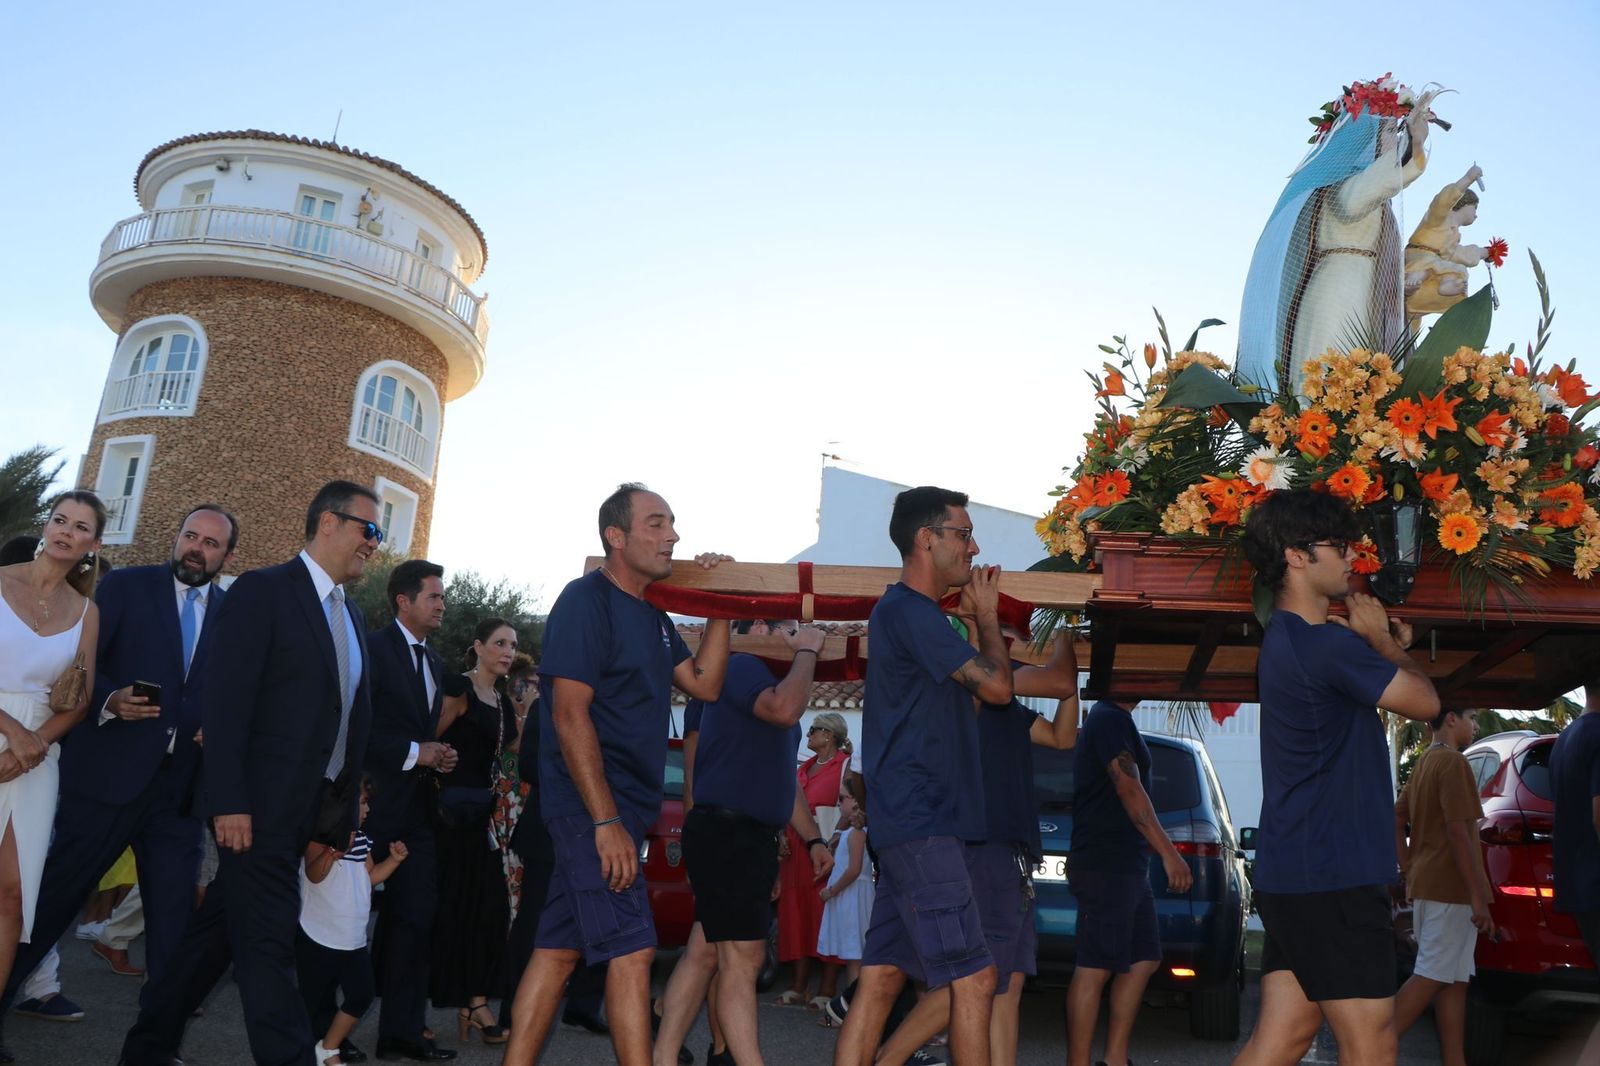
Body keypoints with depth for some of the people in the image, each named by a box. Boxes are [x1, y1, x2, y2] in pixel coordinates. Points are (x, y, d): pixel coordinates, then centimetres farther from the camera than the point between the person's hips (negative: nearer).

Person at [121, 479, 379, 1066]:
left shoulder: (351, 616, 15)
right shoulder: (263, 591, -9)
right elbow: (224, 701, -16)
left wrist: (345, 807, 11)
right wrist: (228, 802, -21)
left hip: (313, 809, 8)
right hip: (260, 806, -8)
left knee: (220, 925, 16)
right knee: (268, 941, -4)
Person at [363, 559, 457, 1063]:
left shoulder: (434, 662, 15)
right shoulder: (373, 648, -10)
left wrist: (438, 756, 2)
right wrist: (414, 753, -17)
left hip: (415, 808, 8)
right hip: (374, 803, -8)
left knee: (414, 917, 7)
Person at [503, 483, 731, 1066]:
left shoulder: (653, 616, 15)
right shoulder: (587, 600, -12)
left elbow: (704, 684, 11)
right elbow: (570, 714, -18)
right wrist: (606, 821, -22)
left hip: (616, 809, 9)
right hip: (592, 805, -9)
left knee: (559, 948, 12)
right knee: (632, 950, -8)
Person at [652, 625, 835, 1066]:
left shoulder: (772, 684, 23)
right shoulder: (741, 666, -7)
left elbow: (783, 778, 27)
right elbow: (785, 710, -28)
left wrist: (812, 838, 22)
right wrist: (806, 651, -14)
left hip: (754, 836, 10)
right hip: (725, 830, -10)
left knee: (704, 952, 11)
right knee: (743, 958, -9)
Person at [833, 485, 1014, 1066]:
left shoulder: (911, 612, 20)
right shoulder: (907, 610, -12)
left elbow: (970, 697, 27)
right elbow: (996, 687, -12)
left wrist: (983, 622, 18)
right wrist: (987, 616, 3)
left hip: (911, 825, 10)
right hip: (924, 825, -10)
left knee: (882, 977, 9)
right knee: (974, 977, -6)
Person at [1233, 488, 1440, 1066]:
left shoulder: (1289, 639, 14)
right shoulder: (1324, 643, -18)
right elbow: (1424, 702, -8)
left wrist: (1384, 648, 6)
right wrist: (1383, 640, 8)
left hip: (1293, 876, 10)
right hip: (1332, 878, -10)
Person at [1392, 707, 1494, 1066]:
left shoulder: (1423, 764, 16)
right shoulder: (1452, 761, -12)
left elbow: (1395, 821, 18)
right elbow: (1458, 832, -19)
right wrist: (1479, 897, -19)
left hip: (1426, 886, 9)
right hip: (1451, 889, -9)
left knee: (1454, 979, 11)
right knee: (1431, 977, -7)